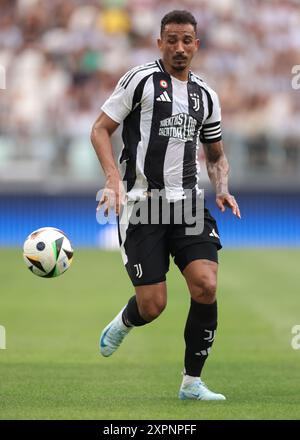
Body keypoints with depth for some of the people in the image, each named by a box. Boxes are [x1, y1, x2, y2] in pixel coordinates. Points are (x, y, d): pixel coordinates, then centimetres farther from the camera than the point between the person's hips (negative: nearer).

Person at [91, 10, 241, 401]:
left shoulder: (205, 96, 14)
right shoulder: (141, 79, -2)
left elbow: (216, 154, 25)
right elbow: (100, 129, -2)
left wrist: (222, 189, 5)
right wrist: (114, 177, -16)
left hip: (187, 202, 4)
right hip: (141, 205, -4)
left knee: (206, 285, -16)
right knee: (152, 305, -8)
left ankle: (192, 382, -1)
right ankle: (122, 324, 32)